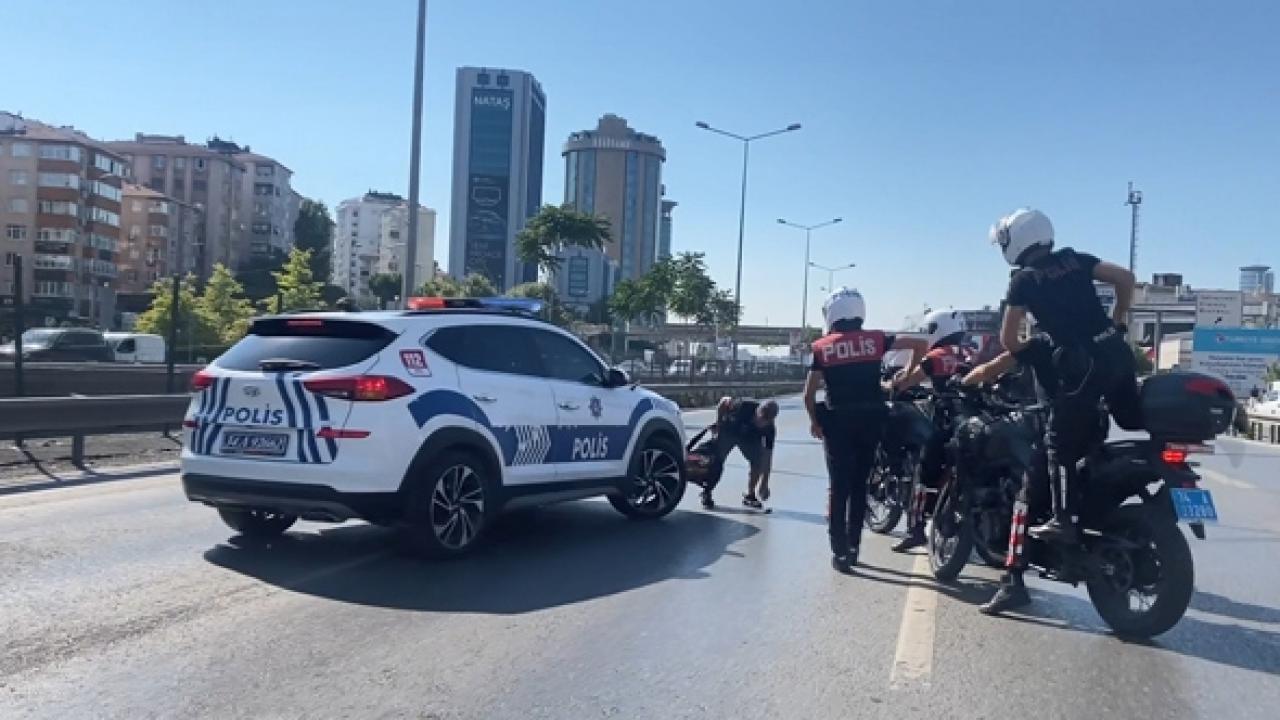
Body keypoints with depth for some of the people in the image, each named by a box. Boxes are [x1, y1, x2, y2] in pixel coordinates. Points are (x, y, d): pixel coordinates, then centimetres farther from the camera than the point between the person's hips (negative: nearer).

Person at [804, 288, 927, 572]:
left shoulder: (821, 348, -1)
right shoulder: (875, 339, 2)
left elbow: (809, 394, -3)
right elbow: (920, 344, 4)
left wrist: (814, 420, 12)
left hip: (837, 422, -2)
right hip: (870, 420, 2)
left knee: (839, 487, 4)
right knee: (859, 485, 14)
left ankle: (840, 552, 2)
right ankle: (853, 546, 20)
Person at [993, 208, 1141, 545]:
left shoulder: (1023, 279, 0)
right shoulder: (1075, 259, 13)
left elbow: (1008, 337, -2)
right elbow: (1125, 278, 9)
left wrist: (1027, 353, 18)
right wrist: (1117, 320, 18)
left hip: (1083, 362, -6)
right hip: (1117, 349, 6)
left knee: (1062, 442, -1)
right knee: (1135, 422, 20)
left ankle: (1063, 521, -4)